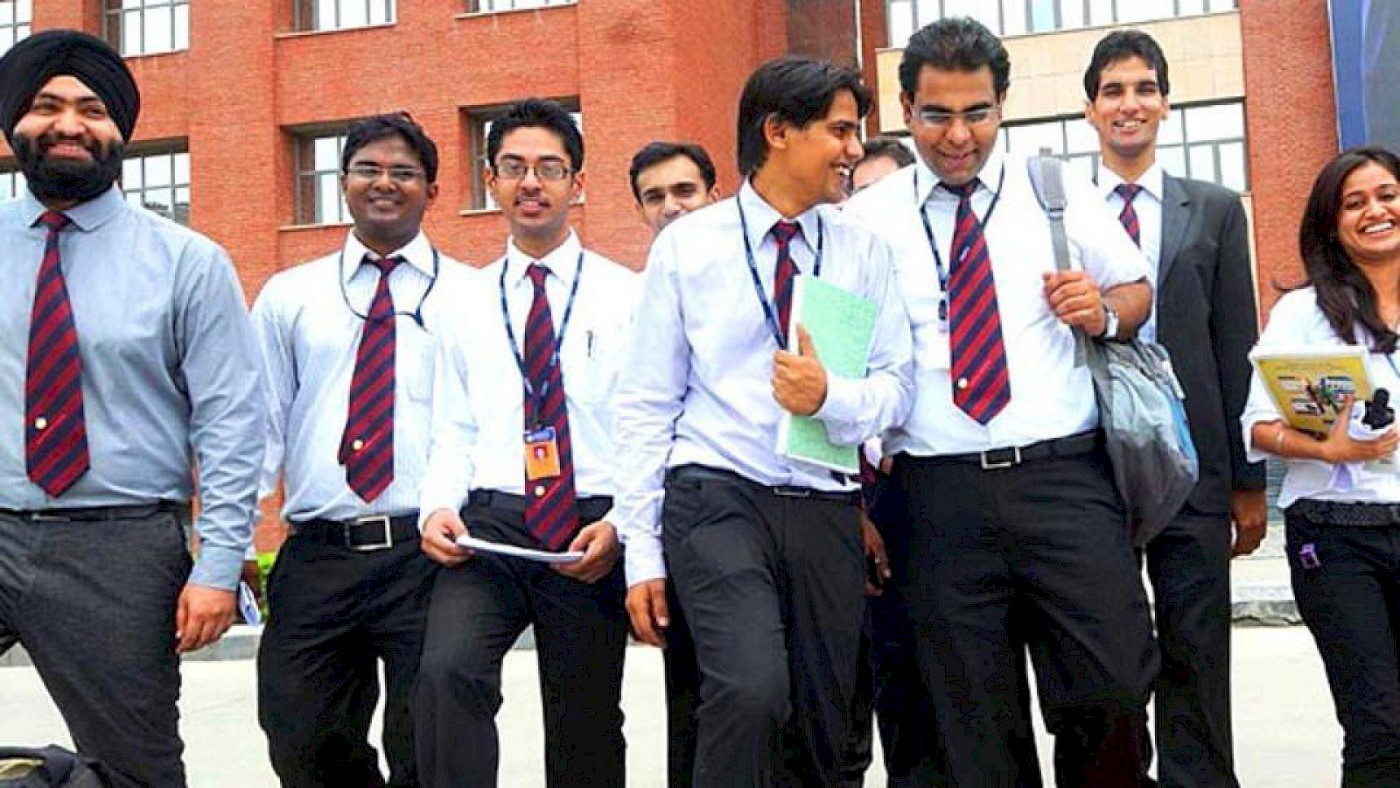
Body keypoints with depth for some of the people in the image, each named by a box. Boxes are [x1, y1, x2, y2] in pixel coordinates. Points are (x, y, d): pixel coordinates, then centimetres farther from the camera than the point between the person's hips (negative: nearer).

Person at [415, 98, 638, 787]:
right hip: (488, 524, 1)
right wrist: (439, 507, -8)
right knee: (446, 670, -27)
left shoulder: (626, 296, 3)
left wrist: (622, 524, -14)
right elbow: (452, 432, 11)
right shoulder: (466, 303, 12)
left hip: (593, 538, -1)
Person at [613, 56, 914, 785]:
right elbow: (646, 404, 2)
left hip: (825, 508, 3)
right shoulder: (685, 245, 2)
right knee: (752, 691, -25)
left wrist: (830, 398, -17)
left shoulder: (863, 251, 9)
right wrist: (642, 551, -3)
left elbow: (896, 388, 6)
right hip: (717, 498, -3)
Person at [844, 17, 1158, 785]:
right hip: (939, 494, 0)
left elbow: (1139, 289, 18)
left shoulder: (1059, 192, 9)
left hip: (1064, 476, 0)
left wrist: (1103, 311, -6)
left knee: (1113, 691, -6)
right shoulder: (867, 219, 7)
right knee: (976, 726, 6)